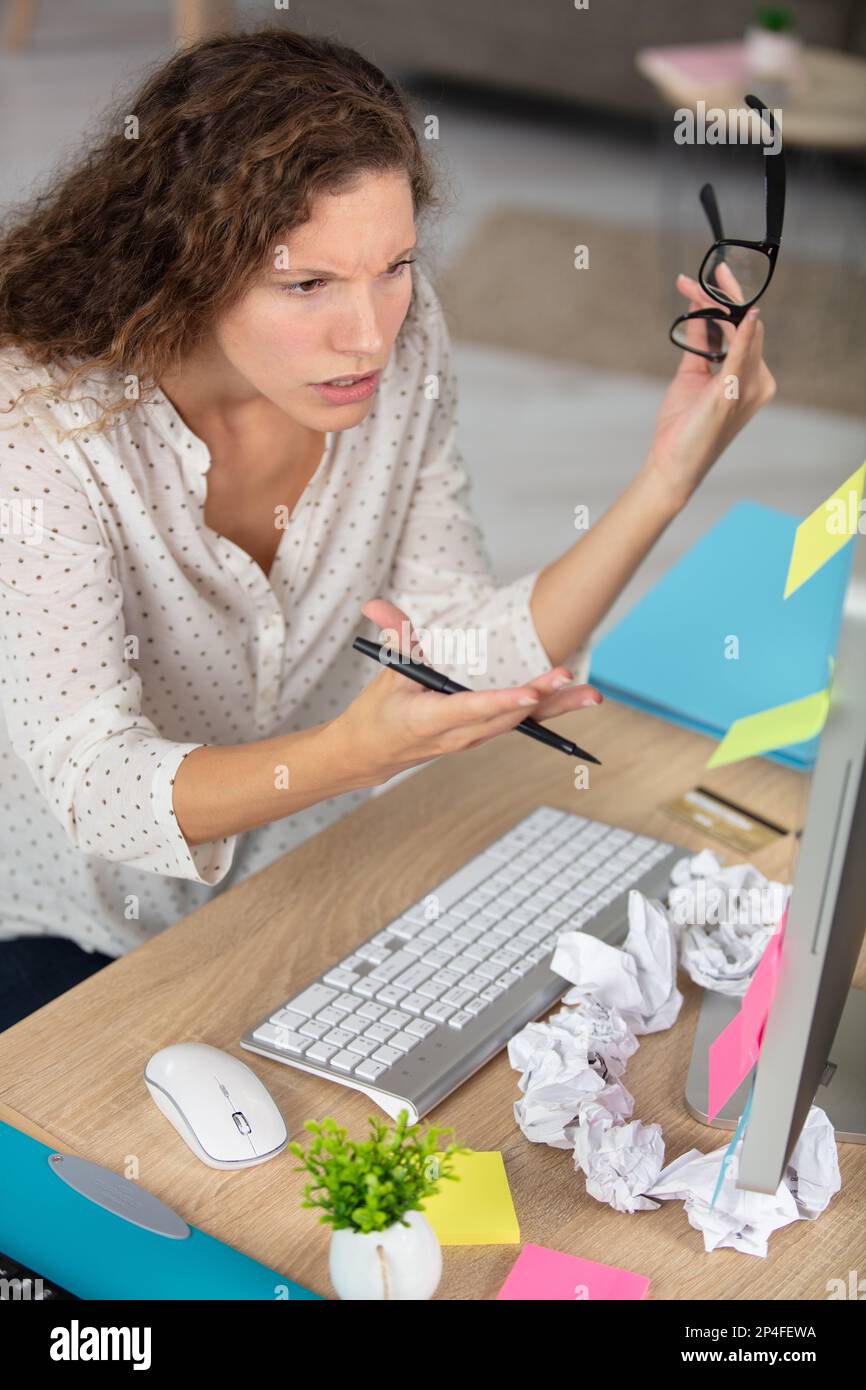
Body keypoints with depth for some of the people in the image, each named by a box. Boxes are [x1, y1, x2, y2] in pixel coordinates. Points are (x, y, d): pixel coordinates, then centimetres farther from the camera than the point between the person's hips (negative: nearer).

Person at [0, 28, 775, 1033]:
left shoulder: (400, 342, -12)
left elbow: (467, 658, -12)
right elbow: (98, 789, -29)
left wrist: (664, 482, -24)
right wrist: (351, 754, -47)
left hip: (307, 872, 4)